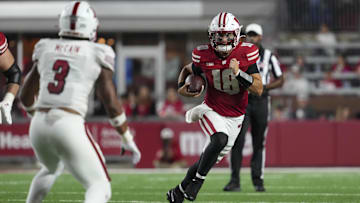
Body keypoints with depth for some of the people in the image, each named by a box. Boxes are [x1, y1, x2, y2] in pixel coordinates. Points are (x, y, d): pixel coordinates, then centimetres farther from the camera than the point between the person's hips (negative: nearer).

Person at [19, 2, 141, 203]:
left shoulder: (46, 49, 14)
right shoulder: (97, 56, 2)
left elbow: (26, 97, 22)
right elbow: (112, 104, 1)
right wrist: (129, 140, 12)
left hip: (39, 126, 5)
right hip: (69, 126, -5)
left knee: (52, 169, 37)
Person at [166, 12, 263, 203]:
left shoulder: (246, 54, -15)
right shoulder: (204, 56, -12)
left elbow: (258, 90, -17)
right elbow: (187, 69, 10)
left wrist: (238, 73, -31)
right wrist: (182, 87, -10)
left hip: (234, 117, 2)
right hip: (212, 111, -2)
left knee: (212, 159, 6)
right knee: (220, 140, -31)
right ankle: (198, 180, -13)